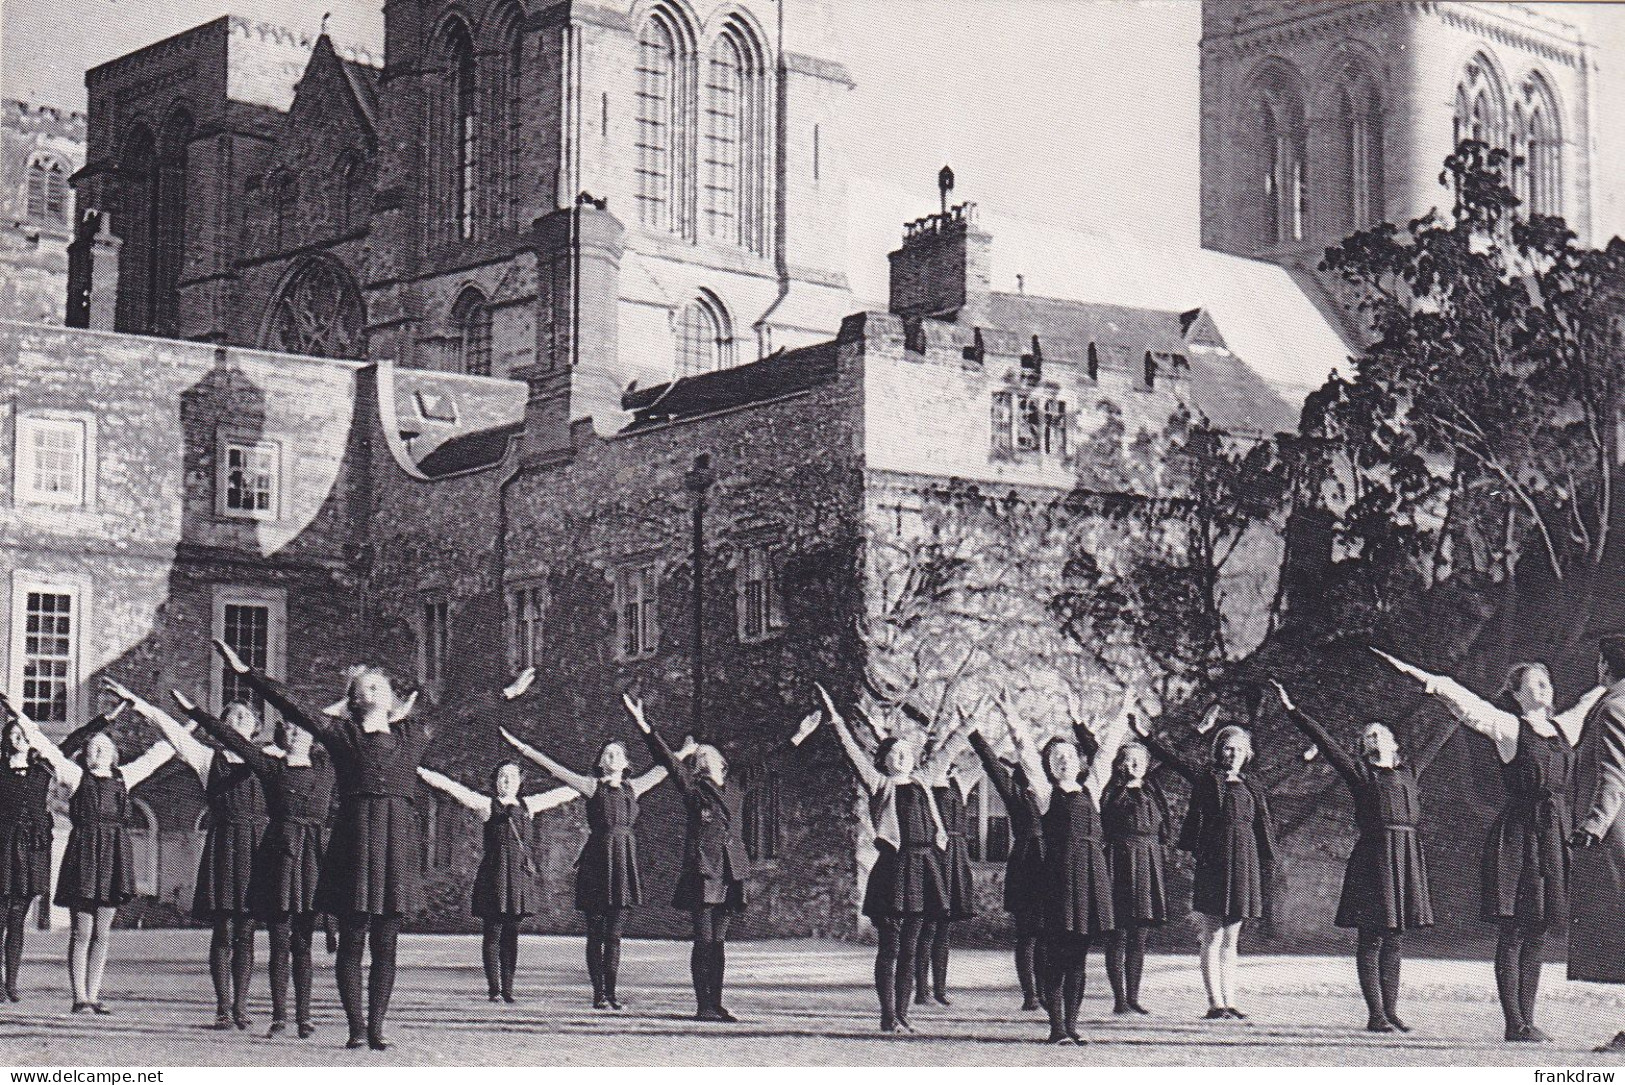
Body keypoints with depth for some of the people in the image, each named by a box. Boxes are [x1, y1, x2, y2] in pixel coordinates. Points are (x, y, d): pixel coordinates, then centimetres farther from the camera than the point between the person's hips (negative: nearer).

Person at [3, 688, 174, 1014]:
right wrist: (20, 718, -5)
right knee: (82, 931, -1)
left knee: (102, 932, 6)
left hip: (115, 852, 4)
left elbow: (155, 755, 26)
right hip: (84, 849, -4)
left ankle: (93, 996, 10)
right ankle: (80, 998, 2)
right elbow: (48, 748, 1)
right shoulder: (76, 775, 7)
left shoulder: (123, 776, 17)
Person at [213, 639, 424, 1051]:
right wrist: (246, 672, -2)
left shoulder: (412, 736, 16)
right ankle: (356, 1027, 2)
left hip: (400, 838, 3)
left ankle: (376, 1026, 5)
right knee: (352, 940, -2)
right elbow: (291, 706, 2)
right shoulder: (340, 732, 7)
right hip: (356, 833, -3)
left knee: (386, 945, 2)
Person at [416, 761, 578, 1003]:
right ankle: (494, 988, -2)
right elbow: (450, 787, -4)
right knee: (492, 933, -5)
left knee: (512, 934, 4)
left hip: (519, 872, 4)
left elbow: (561, 793, 28)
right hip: (493, 871, -4)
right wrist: (420, 772, -13)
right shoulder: (486, 804, 5)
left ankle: (508, 987, 7)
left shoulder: (527, 805, 16)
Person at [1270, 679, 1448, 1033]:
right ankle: (1375, 1014, -2)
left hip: (1407, 857, 5)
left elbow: (1436, 743, 32)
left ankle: (1391, 1011, 12)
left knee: (1394, 937, 8)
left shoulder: (1409, 771, 18)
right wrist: (1292, 709, -6)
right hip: (1374, 855, -5)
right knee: (1372, 937, -3)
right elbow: (1323, 739, -1)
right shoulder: (1358, 771, 5)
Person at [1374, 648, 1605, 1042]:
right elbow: (1465, 703, -14)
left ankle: (1526, 1020, 9)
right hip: (1517, 835, -6)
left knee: (1538, 933, 6)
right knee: (1513, 932, -5)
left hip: (1554, 837, 6)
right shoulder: (1509, 727, -2)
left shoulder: (1562, 728, 16)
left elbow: (1590, 706, 35)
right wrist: (1422, 678, -25)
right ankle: (1513, 1024, -5)